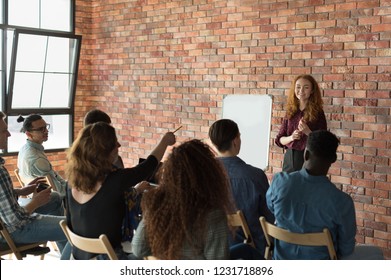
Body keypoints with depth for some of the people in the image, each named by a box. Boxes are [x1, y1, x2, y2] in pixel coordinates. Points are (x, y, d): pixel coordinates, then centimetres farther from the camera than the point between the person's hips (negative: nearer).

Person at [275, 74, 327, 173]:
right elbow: (279, 140, 9)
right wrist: (291, 137, -11)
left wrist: (308, 132, -20)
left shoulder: (317, 113, -4)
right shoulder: (290, 111, 6)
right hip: (289, 158, 3)